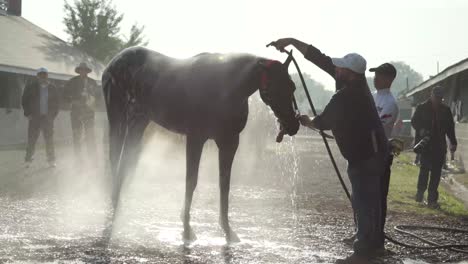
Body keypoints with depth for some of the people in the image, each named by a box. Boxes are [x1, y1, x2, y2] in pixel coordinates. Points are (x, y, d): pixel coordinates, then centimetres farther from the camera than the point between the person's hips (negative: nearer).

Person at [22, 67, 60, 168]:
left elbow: (56, 103, 14)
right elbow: (24, 101, 7)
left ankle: (51, 160, 4)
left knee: (49, 140, -1)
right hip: (34, 118, -1)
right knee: (32, 139, -3)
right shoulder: (31, 87, 5)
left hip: (48, 118, 1)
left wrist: (53, 115, 4)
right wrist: (28, 114, -2)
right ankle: (28, 160, 3)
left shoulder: (52, 88, 9)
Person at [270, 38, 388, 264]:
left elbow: (322, 123, -10)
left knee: (363, 202, -8)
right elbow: (321, 60, 1)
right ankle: (374, 241, 29)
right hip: (374, 150, 10)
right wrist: (292, 42, -1)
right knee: (370, 198, 18)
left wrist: (305, 121, 11)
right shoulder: (357, 83, 0)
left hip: (364, 156, -10)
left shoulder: (343, 98, -25)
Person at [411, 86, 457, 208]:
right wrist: (421, 130, -14)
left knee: (436, 172, 0)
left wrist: (453, 142, 6)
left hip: (440, 146, 3)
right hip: (425, 143, -2)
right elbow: (414, 121, 5)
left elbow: (450, 127, 13)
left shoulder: (445, 110, 11)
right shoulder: (422, 108, 3)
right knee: (425, 167, -11)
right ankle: (420, 191, 11)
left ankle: (432, 199, 4)